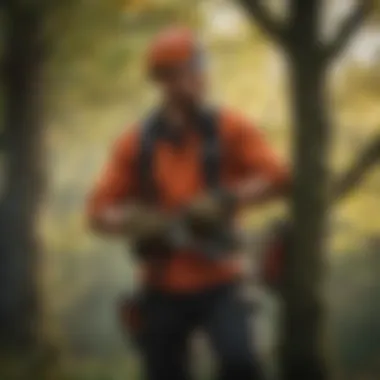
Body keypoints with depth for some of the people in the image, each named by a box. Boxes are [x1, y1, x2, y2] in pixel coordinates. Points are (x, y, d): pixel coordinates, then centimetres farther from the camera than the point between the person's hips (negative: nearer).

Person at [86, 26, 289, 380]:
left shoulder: (230, 129, -2)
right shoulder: (136, 143, 0)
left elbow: (276, 178, -14)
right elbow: (99, 212, -1)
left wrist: (227, 200, -29)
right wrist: (137, 222, -22)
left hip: (219, 285, -1)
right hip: (164, 291, 2)